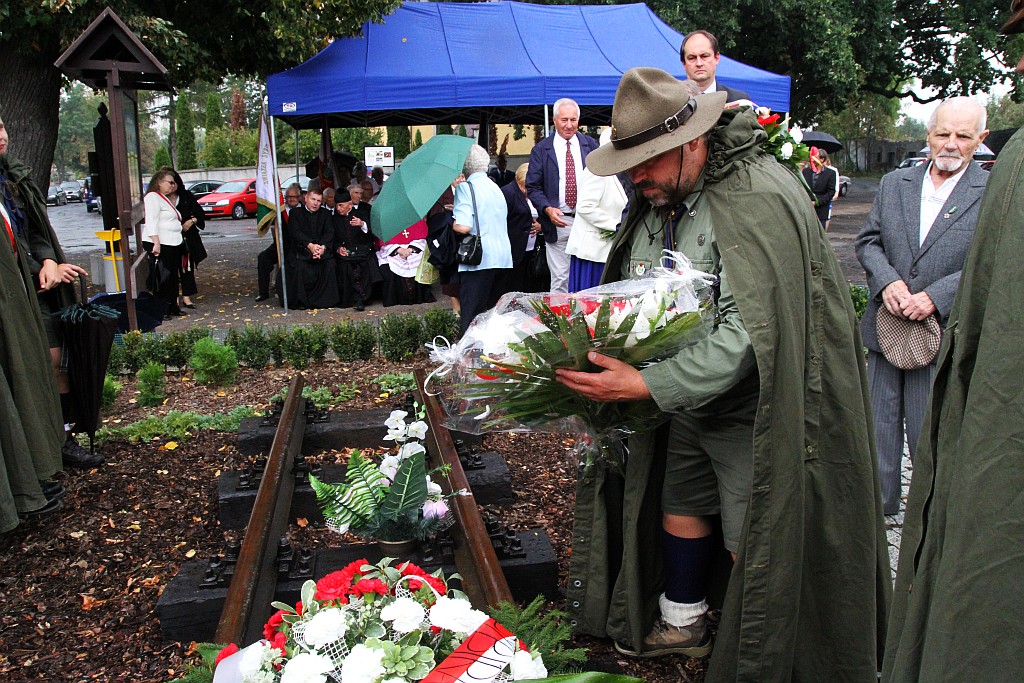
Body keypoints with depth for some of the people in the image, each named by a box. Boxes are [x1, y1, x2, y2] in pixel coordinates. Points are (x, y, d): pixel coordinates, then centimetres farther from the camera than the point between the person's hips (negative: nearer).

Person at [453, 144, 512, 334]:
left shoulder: (465, 187, -7)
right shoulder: (495, 188, 17)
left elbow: (463, 227, -19)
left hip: (478, 260, -7)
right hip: (502, 259, 8)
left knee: (471, 317, -5)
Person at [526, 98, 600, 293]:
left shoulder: (590, 145, 9)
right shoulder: (541, 150, 3)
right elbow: (532, 187, 2)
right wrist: (548, 209, -15)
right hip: (557, 222, -2)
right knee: (560, 278, -2)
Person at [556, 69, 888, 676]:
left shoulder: (758, 199, -23)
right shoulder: (656, 198, 4)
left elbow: (748, 331, -31)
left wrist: (647, 384, -34)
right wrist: (596, 350, -4)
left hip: (751, 410, -8)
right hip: (687, 407, 8)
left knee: (754, 545, 1)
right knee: (679, 512, 19)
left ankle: (759, 663, 22)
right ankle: (681, 624, 42)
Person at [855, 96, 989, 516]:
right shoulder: (893, 184, 10)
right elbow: (867, 241, 7)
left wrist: (935, 297, -18)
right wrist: (887, 280, -12)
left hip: (944, 333, -4)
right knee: (879, 423, 12)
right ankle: (877, 506, 29)